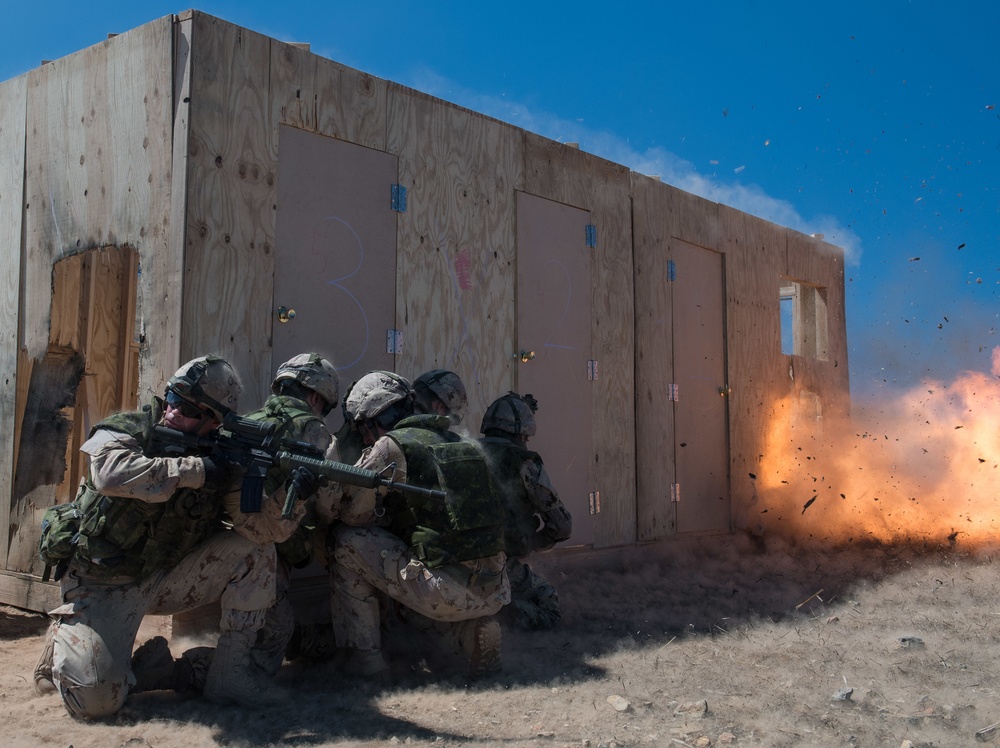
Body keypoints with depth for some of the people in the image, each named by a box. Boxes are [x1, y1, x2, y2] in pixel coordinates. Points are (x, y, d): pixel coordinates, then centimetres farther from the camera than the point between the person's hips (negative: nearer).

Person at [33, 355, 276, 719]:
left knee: (254, 548, -14)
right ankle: (64, 638, 16)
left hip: (164, 577, 4)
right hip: (103, 585, -3)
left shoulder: (219, 455, -6)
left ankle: (227, 674, -6)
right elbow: (112, 473, -39)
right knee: (96, 699, -19)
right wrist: (197, 471, -36)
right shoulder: (128, 430, -14)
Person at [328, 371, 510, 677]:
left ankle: (363, 653, 11)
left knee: (346, 540, 6)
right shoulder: (460, 442, 17)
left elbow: (350, 512, 0)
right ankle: (471, 631, 12)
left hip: (448, 591, -7)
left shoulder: (390, 446, -4)